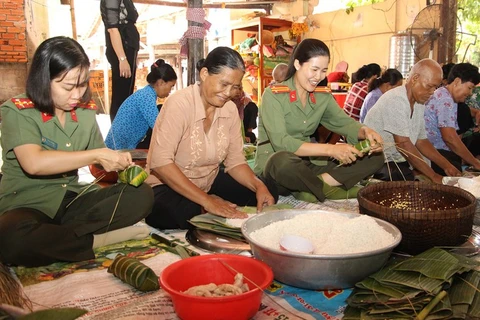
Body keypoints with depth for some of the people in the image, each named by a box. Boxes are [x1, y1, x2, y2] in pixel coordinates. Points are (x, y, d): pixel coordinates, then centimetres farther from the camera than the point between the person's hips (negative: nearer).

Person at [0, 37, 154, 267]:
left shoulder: (86, 112, 4)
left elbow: (100, 168, 8)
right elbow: (34, 163, -29)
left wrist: (120, 167, -15)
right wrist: (97, 155, -26)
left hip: (72, 200, 5)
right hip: (28, 205, -5)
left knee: (141, 195, -14)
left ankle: (51, 236, -20)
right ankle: (95, 239, -17)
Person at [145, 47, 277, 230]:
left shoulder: (230, 109, -3)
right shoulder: (179, 104, -21)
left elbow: (235, 160, 0)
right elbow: (161, 162, -29)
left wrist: (259, 186, -20)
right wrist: (207, 201, -33)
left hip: (209, 181, 6)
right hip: (168, 187, -6)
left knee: (268, 192, -5)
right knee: (188, 213, -37)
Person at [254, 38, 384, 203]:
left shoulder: (323, 96, 6)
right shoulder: (274, 95, -14)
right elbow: (281, 142, -25)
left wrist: (365, 131, -23)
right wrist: (330, 149, -33)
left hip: (308, 164, 6)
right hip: (275, 164, -6)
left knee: (375, 156, -4)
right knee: (283, 161, -43)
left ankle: (309, 187, -20)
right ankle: (329, 189, -14)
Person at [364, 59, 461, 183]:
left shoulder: (419, 103, 9)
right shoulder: (395, 100, -19)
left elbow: (421, 141, 14)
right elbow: (403, 144, -23)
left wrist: (446, 166, 3)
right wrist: (433, 176, -21)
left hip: (398, 161, 9)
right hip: (378, 163, -8)